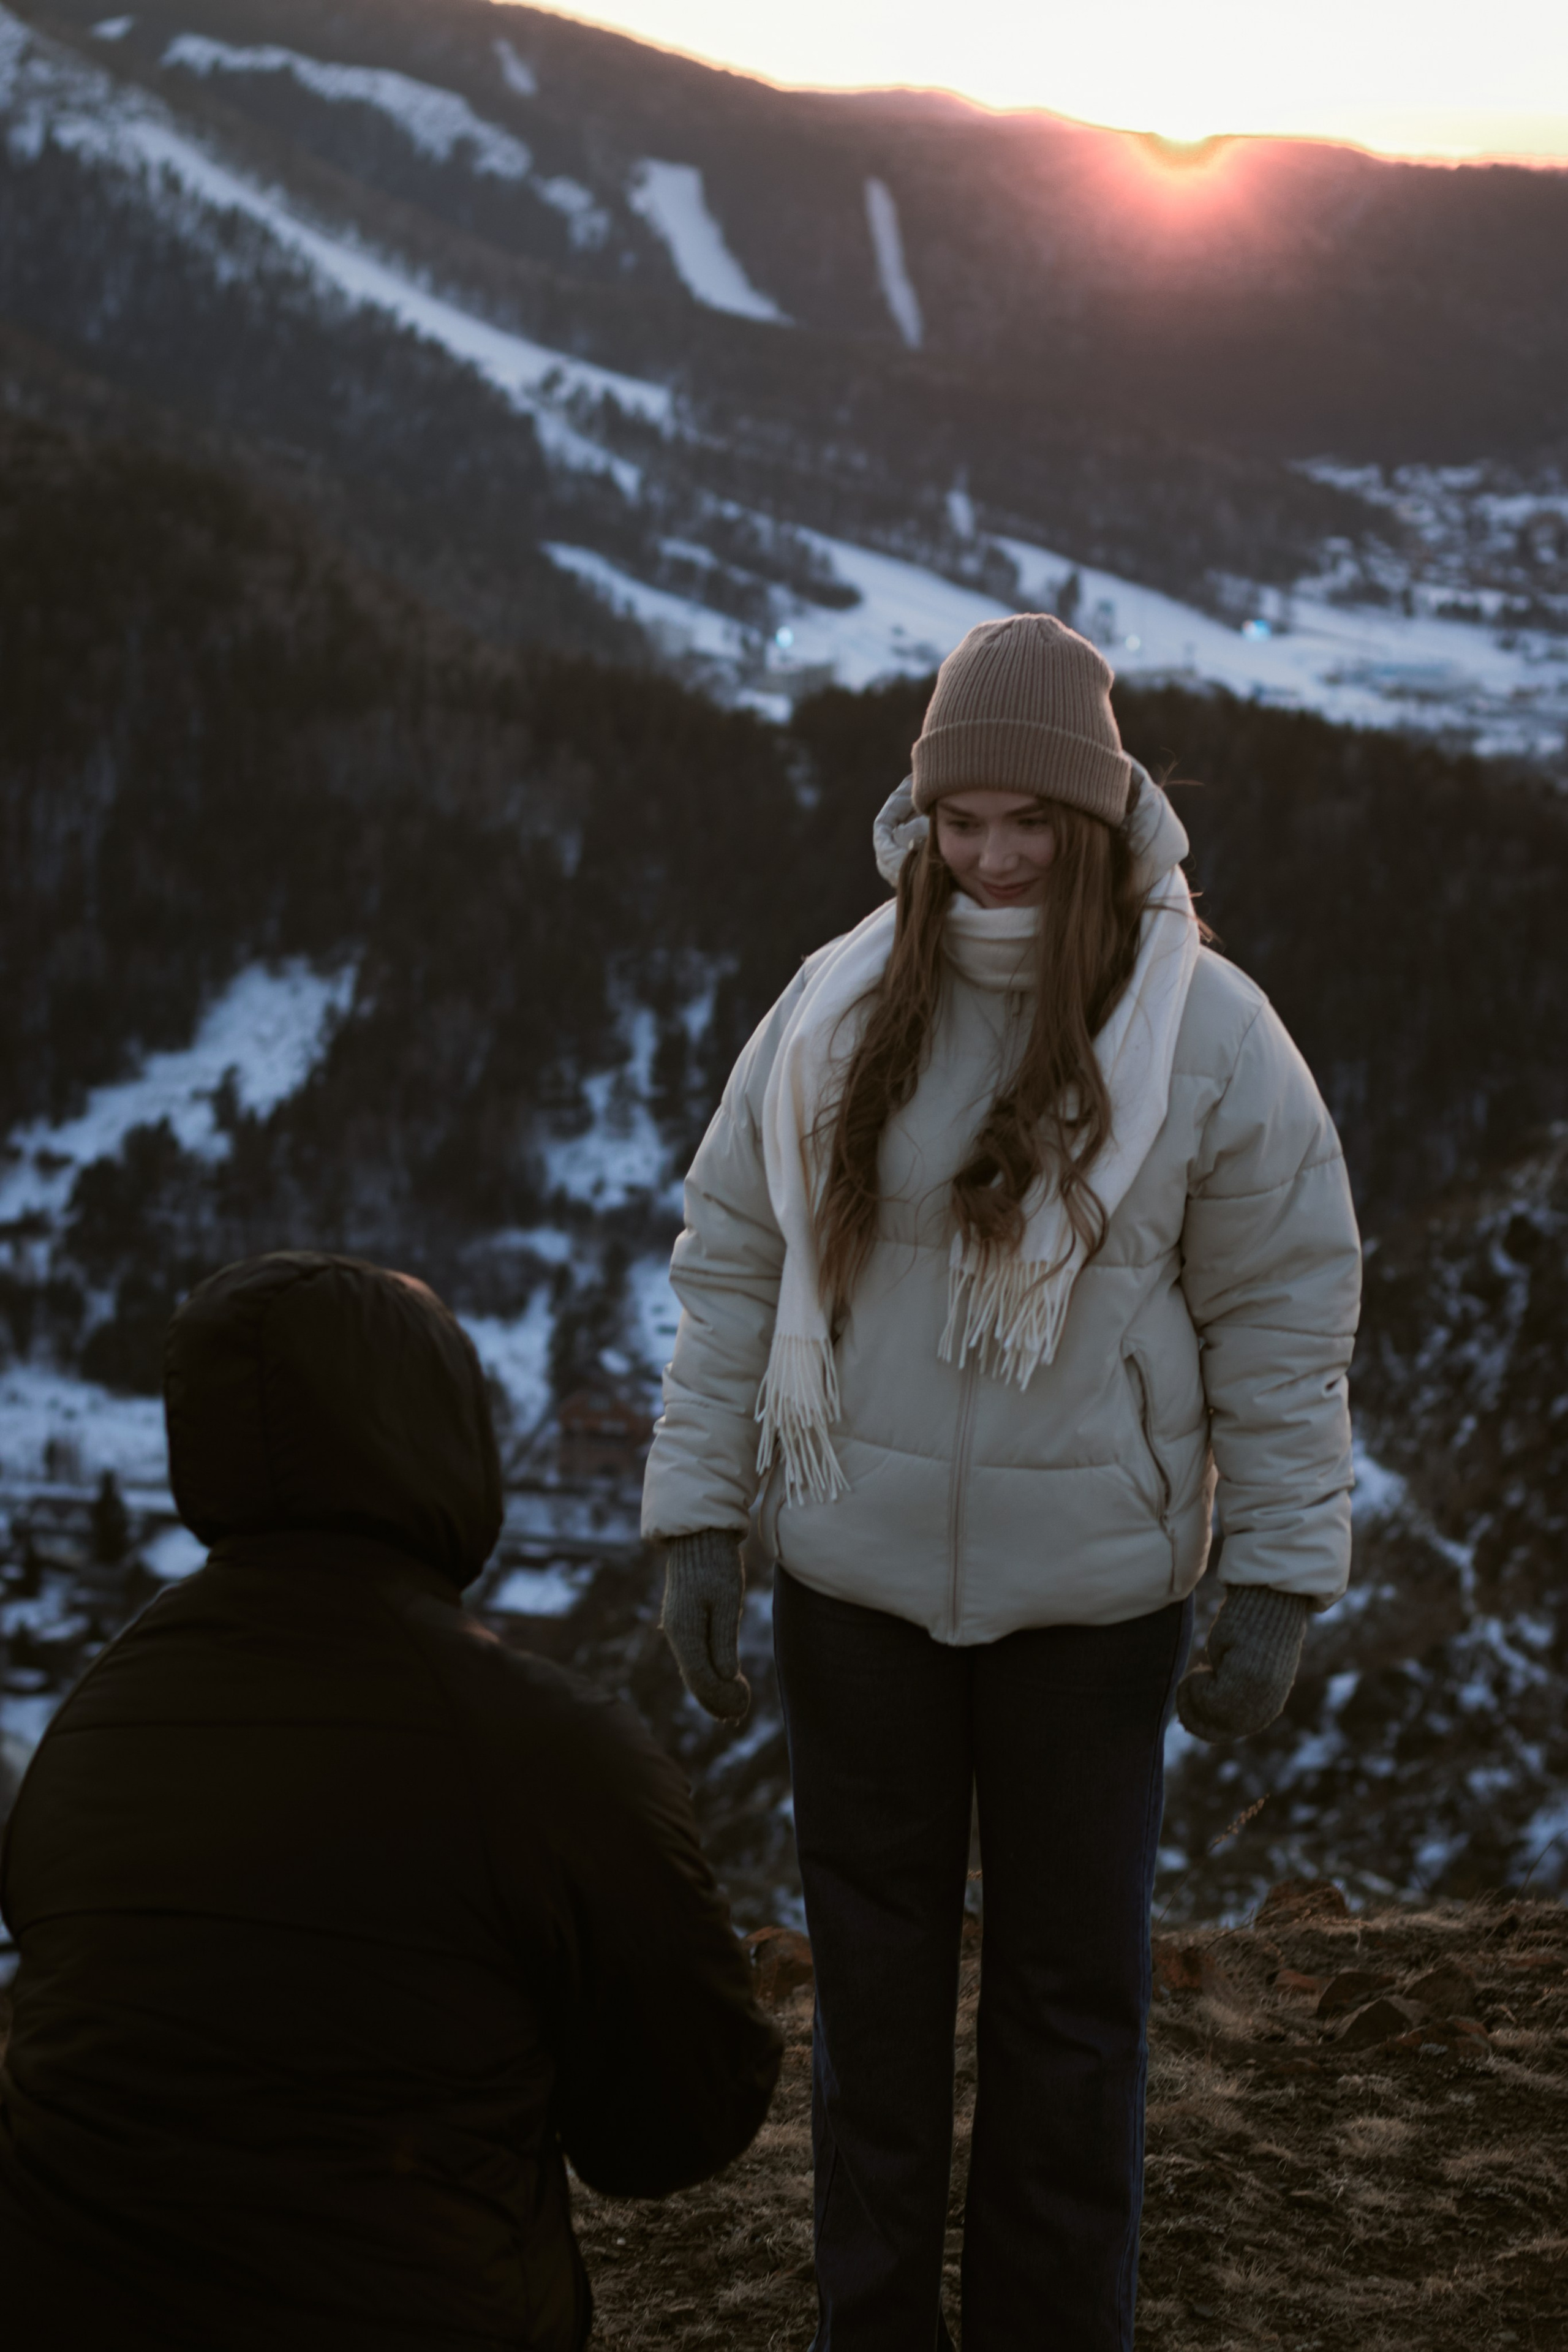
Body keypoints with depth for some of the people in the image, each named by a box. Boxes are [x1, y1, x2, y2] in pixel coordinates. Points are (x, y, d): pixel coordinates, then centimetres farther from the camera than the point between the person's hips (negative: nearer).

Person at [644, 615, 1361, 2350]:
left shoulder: (1206, 1032, -8)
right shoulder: (837, 1007, -2)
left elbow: (1284, 1318, -5)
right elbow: (729, 1263, 3)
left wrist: (1279, 1586, -7)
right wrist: (696, 1519, 0)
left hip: (1091, 1593, -2)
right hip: (855, 1574, 2)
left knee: (1074, 1990, 11)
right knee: (871, 1977, 14)